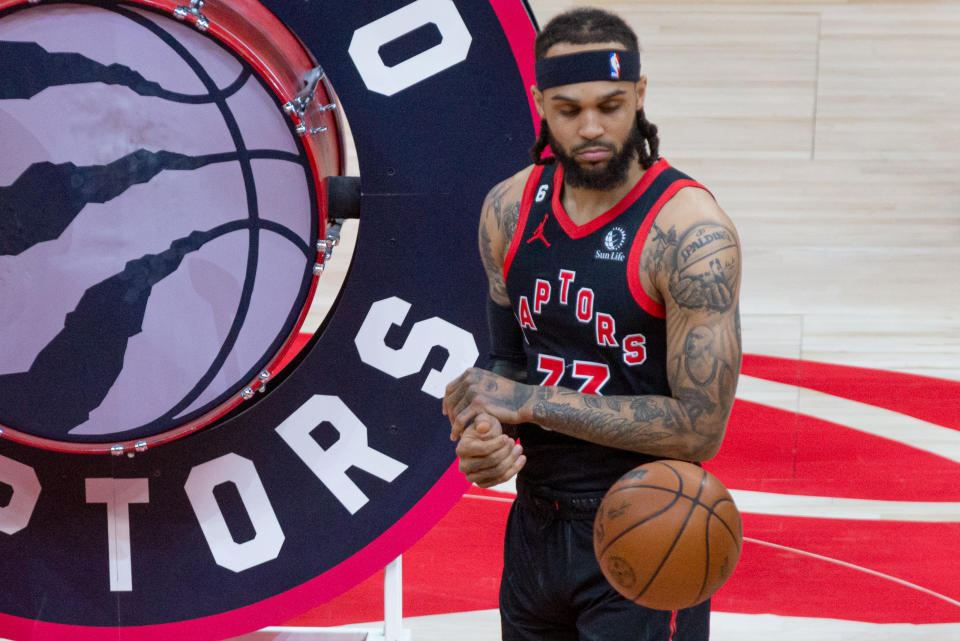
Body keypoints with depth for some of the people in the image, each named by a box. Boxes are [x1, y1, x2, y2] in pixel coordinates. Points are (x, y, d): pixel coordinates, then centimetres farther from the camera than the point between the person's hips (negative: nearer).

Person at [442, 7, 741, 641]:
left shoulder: (691, 231, -20)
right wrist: (484, 429, -9)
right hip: (536, 524, 6)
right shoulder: (509, 210, -1)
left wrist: (529, 402, -20)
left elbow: (700, 427, -22)